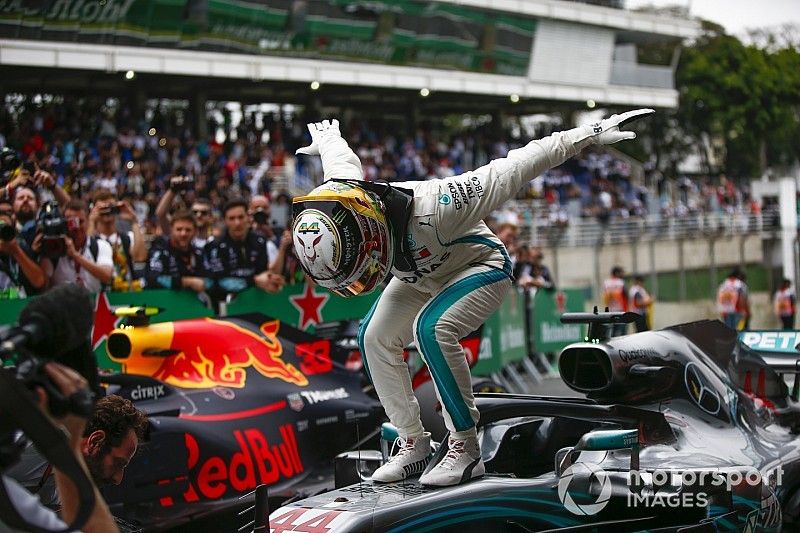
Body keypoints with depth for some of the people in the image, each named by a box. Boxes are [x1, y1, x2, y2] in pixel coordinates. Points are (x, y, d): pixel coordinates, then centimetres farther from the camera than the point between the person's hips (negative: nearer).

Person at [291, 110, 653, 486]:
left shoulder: (431, 208, -44)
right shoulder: (337, 208, -25)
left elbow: (510, 171, -38)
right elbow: (341, 157, 1)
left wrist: (590, 135, -32)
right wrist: (325, 140, 25)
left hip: (480, 268, -7)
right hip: (421, 277, 7)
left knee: (432, 328, -31)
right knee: (374, 338, -7)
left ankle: (465, 450, -21)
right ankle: (413, 444, 5)